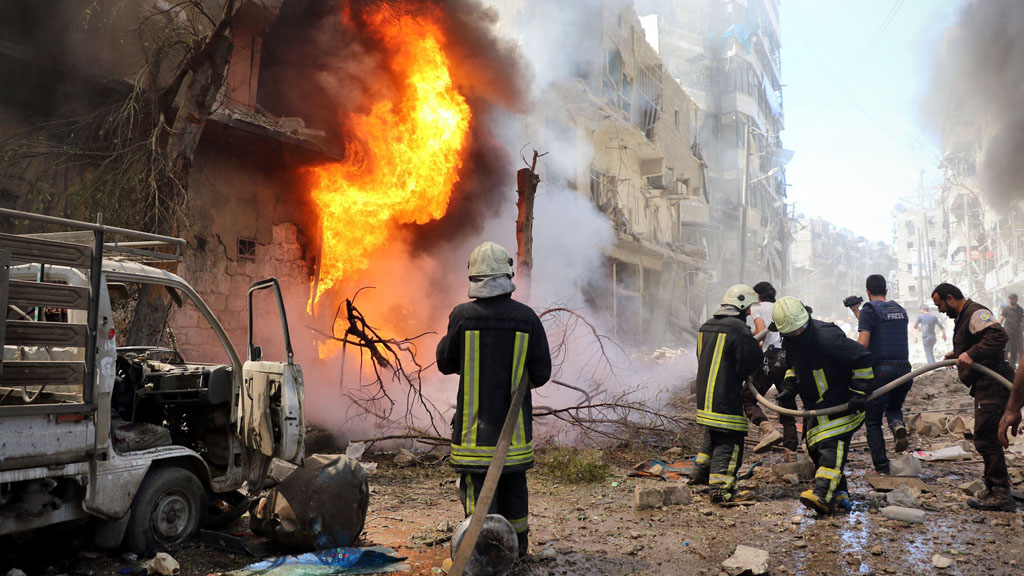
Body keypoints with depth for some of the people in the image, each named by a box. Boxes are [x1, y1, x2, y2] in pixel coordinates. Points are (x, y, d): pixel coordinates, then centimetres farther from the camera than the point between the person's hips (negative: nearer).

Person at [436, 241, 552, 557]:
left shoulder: (462, 315, -11)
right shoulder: (527, 317, -7)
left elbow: (445, 363, 1)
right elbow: (541, 373, -3)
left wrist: (445, 340, 20)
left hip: (474, 417, -2)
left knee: (478, 481, 4)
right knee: (513, 479, 17)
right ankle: (517, 542, 30)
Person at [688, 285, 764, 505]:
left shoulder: (706, 327, 13)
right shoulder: (737, 327, -15)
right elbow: (753, 359, -15)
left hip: (705, 394, 9)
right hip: (725, 398, -9)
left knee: (713, 437, 25)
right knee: (729, 442, -3)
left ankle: (699, 472, 38)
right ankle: (721, 490, -3)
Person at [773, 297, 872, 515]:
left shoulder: (827, 336, -25)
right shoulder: (790, 341, 0)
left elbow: (862, 359, -20)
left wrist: (860, 393, -19)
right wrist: (790, 379, 3)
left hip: (841, 405, -8)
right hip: (815, 407, 9)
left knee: (832, 447, -19)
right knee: (816, 448, 9)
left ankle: (822, 494, -30)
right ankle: (840, 495, 20)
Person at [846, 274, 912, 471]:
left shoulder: (870, 309, -4)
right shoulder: (900, 310, 16)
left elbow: (863, 342, -15)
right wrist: (857, 312, 34)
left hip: (880, 369, -5)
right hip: (904, 368, 5)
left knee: (873, 422, 6)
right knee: (893, 408, 28)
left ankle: (882, 469, 2)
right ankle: (898, 426, -6)